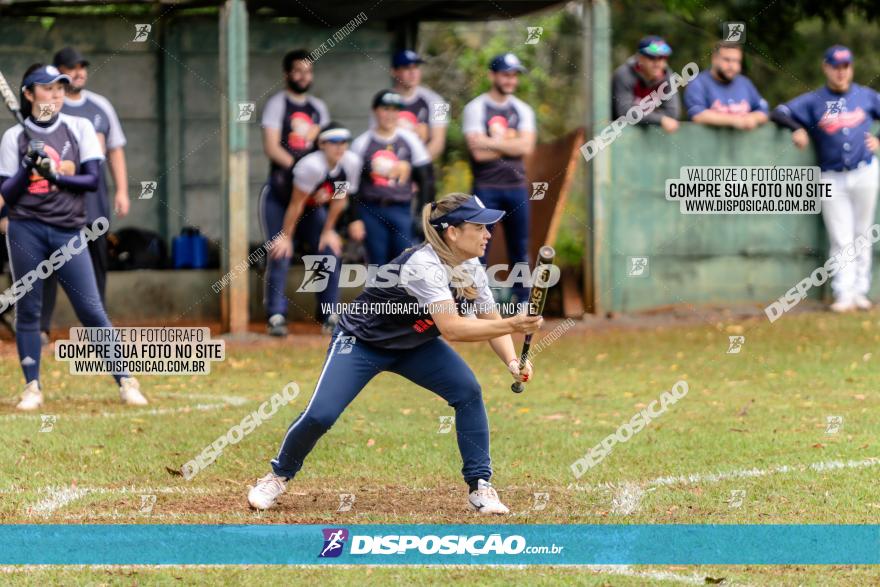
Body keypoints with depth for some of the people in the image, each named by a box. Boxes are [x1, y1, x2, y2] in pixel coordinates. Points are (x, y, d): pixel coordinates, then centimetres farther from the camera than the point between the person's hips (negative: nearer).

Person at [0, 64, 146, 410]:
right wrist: (29, 167, -14)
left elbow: (93, 180, -1)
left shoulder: (79, 129, 6)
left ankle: (126, 382, 0)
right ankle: (32, 387, 8)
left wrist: (55, 175, -13)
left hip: (68, 232, 0)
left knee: (91, 310, -3)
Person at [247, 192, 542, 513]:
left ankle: (479, 484, -5)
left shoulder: (471, 269, -11)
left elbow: (491, 320, -5)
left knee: (468, 391, -15)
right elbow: (451, 329, -45)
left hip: (414, 345, 7)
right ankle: (280, 475, 13)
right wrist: (511, 325, -51)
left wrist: (512, 361, -24)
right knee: (320, 414, -16)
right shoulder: (423, 266, -36)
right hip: (361, 341, -6)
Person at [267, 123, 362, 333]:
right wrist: (286, 237, -19)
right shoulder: (312, 165, -37)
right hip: (278, 203, -6)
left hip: (313, 209, 6)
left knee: (330, 252, -5)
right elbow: (296, 204, -27)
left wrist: (328, 231, 0)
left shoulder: (352, 163, -19)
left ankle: (329, 315, 0)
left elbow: (339, 199, -4)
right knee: (281, 255, -16)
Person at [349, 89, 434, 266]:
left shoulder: (410, 140, 6)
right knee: (378, 263, 2)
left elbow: (424, 179, 8)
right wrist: (355, 219, -2)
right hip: (372, 212, 0)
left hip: (402, 211, 0)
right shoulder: (362, 143, 4)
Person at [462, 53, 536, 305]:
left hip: (517, 188, 4)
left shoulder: (522, 110, 11)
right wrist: (510, 145, -6)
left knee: (520, 249, 7)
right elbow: (478, 152, -13)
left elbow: (527, 147, -5)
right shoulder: (475, 108, -1)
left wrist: (492, 143, -9)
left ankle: (521, 301, 12)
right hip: (486, 187, -4)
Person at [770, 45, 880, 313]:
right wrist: (798, 128, -17)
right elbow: (779, 113, 0)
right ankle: (843, 295, -5)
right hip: (832, 178, -1)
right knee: (840, 240, -4)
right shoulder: (813, 100, 4)